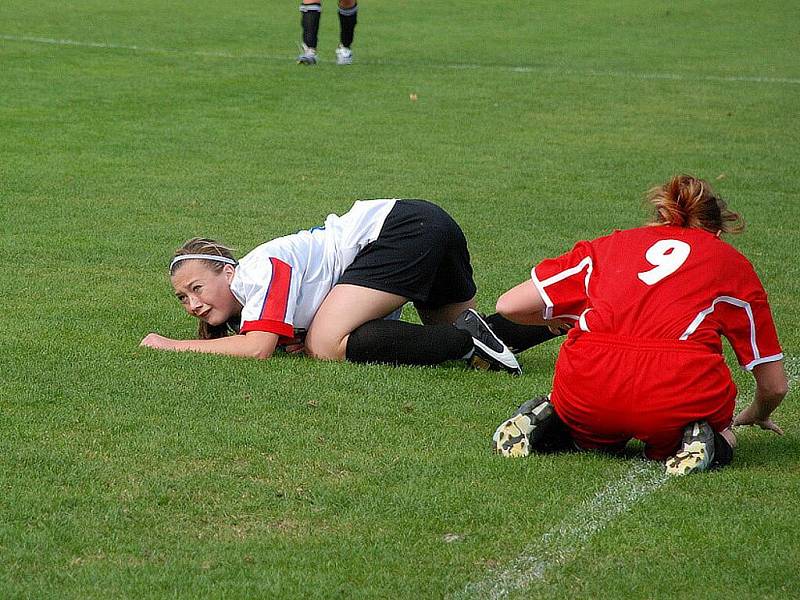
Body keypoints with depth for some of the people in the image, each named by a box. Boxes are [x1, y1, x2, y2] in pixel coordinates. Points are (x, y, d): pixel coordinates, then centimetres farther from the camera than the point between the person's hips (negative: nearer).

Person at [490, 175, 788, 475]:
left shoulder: (610, 245, 25)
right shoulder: (733, 262, 23)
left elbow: (509, 306, 21)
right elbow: (775, 385, 24)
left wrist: (568, 318, 42)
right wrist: (757, 415, 48)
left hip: (590, 385, 2)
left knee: (596, 439, 35)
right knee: (721, 438, 30)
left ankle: (544, 420, 5)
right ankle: (698, 439, -3)